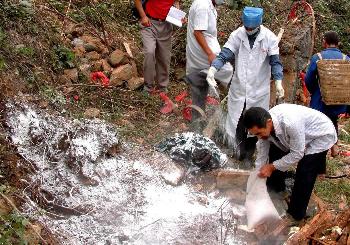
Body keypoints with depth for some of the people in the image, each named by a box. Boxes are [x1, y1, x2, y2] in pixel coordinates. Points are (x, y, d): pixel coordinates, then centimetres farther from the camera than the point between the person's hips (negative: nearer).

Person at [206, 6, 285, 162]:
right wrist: (212, 71, -29)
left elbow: (275, 62, -10)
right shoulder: (237, 35, -7)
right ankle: (240, 149, 28)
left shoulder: (269, 38, -9)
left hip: (259, 89, -1)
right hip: (238, 87, 1)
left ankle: (248, 155, 28)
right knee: (236, 121, 7)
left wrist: (278, 82, -24)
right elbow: (224, 55, -13)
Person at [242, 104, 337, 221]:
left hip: (321, 135, -7)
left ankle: (295, 216, 0)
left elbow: (297, 154, -30)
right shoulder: (263, 125, -20)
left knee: (303, 175, -18)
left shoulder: (290, 123, -43)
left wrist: (272, 166, -26)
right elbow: (262, 155, -7)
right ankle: (275, 187, 32)